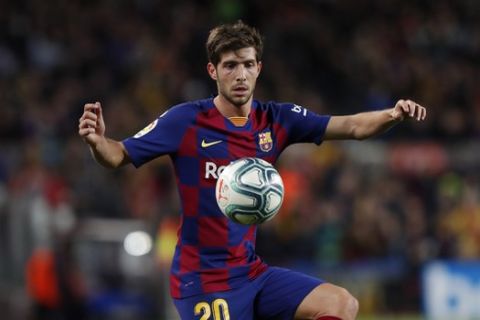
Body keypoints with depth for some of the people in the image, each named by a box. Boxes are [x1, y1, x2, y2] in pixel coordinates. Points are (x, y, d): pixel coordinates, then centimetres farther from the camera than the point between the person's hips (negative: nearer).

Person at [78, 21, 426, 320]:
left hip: (252, 273, 6)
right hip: (203, 281, -6)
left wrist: (393, 115, -21)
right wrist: (97, 141, -29)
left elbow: (352, 126, -2)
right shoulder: (185, 121, -10)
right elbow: (120, 156, -7)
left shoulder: (276, 120, 3)